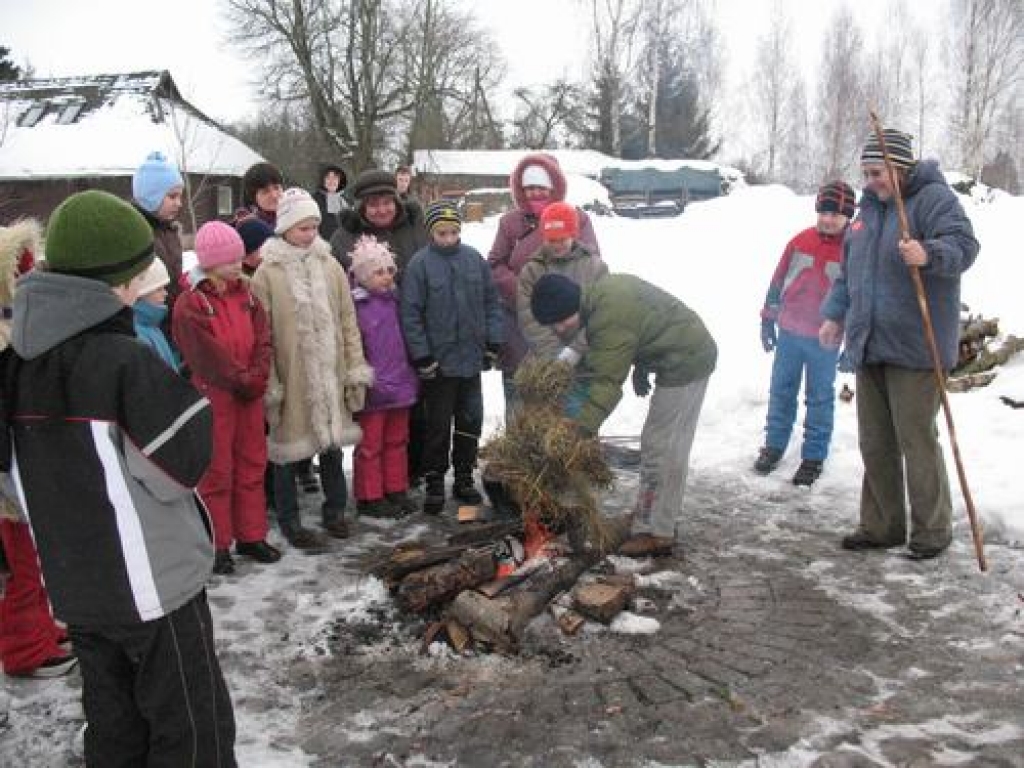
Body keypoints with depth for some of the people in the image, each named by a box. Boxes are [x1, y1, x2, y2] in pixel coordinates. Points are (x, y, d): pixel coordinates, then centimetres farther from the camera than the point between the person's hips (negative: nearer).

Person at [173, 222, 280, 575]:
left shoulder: (244, 291, 7)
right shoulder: (189, 304, -12)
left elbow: (262, 338, 1)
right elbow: (210, 356, -16)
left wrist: (257, 377, -12)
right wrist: (244, 381, -13)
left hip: (250, 392, 6)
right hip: (214, 394, -6)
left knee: (252, 464, 12)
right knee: (217, 470, 3)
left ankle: (251, 536, 24)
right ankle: (217, 545, 14)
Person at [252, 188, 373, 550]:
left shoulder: (330, 266, 5)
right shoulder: (267, 273, -7)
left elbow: (348, 322, 8)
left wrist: (356, 370, 5)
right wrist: (269, 385, -9)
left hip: (330, 374, 4)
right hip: (290, 378, -4)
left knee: (332, 443, 15)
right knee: (289, 447, 7)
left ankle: (335, 510, 33)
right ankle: (290, 521, 22)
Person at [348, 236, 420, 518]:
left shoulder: (394, 299, 9)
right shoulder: (356, 305, -14)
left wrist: (411, 377, 17)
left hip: (400, 384, 7)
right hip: (373, 389, -7)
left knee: (397, 441, 17)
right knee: (370, 445, 5)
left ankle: (396, 490, 29)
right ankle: (370, 497, 15)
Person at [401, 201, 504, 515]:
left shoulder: (474, 259, 3)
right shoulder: (420, 264, -9)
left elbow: (491, 302, 9)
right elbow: (410, 313, -10)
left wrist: (494, 342, 5)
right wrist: (421, 355, -12)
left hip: (472, 358, 4)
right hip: (438, 360, -4)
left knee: (470, 421, 13)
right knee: (438, 425, 5)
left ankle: (464, 478, 27)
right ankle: (434, 483, 18)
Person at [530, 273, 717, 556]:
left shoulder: (609, 318, -27)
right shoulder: (601, 289, 4)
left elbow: (607, 382, -29)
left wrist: (581, 429, -29)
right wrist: (642, 369, 21)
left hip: (684, 363, -11)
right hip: (695, 351, 11)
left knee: (658, 447, -7)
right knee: (672, 446, 18)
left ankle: (655, 533, -2)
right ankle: (666, 518, 30)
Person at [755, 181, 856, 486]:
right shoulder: (800, 241, 0)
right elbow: (778, 281, 8)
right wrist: (767, 320, 8)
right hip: (789, 332, 3)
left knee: (820, 398, 7)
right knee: (781, 390, 12)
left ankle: (814, 456, 18)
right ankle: (774, 444, 27)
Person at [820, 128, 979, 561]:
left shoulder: (933, 197, -6)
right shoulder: (870, 207, 17)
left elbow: (964, 244, -21)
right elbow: (849, 269, 23)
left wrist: (929, 255, -40)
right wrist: (836, 314, 16)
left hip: (914, 347, -7)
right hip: (869, 345, 8)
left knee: (916, 440, -3)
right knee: (874, 443, 11)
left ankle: (932, 530, 12)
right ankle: (882, 526, 22)